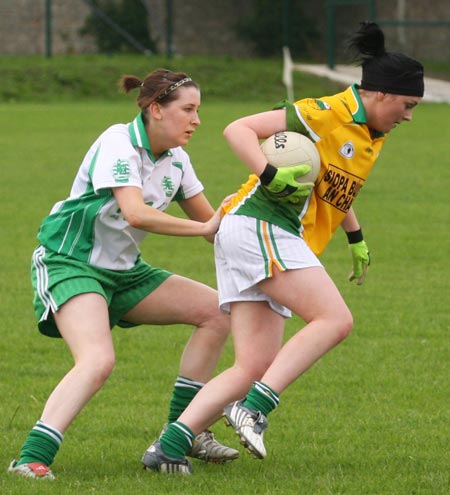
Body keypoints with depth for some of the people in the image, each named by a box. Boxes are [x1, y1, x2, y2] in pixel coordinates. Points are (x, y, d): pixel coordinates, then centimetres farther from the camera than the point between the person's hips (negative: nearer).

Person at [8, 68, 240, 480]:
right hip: (69, 262, -9)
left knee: (216, 310, 3)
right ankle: (31, 459, -37)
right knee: (98, 360, -32)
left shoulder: (175, 160, 6)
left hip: (123, 270, 9)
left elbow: (208, 217, 16)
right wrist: (204, 228, -29)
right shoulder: (119, 144, -19)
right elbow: (134, 213, -33)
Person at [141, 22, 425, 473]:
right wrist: (271, 175, -27)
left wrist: (356, 237, 37)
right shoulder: (328, 114, -11)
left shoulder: (372, 137, 18)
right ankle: (254, 407, -24)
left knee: (254, 366, -2)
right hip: (258, 225, -9)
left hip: (276, 244, 9)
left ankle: (169, 445, -8)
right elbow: (238, 129, -14)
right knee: (335, 319, -21)